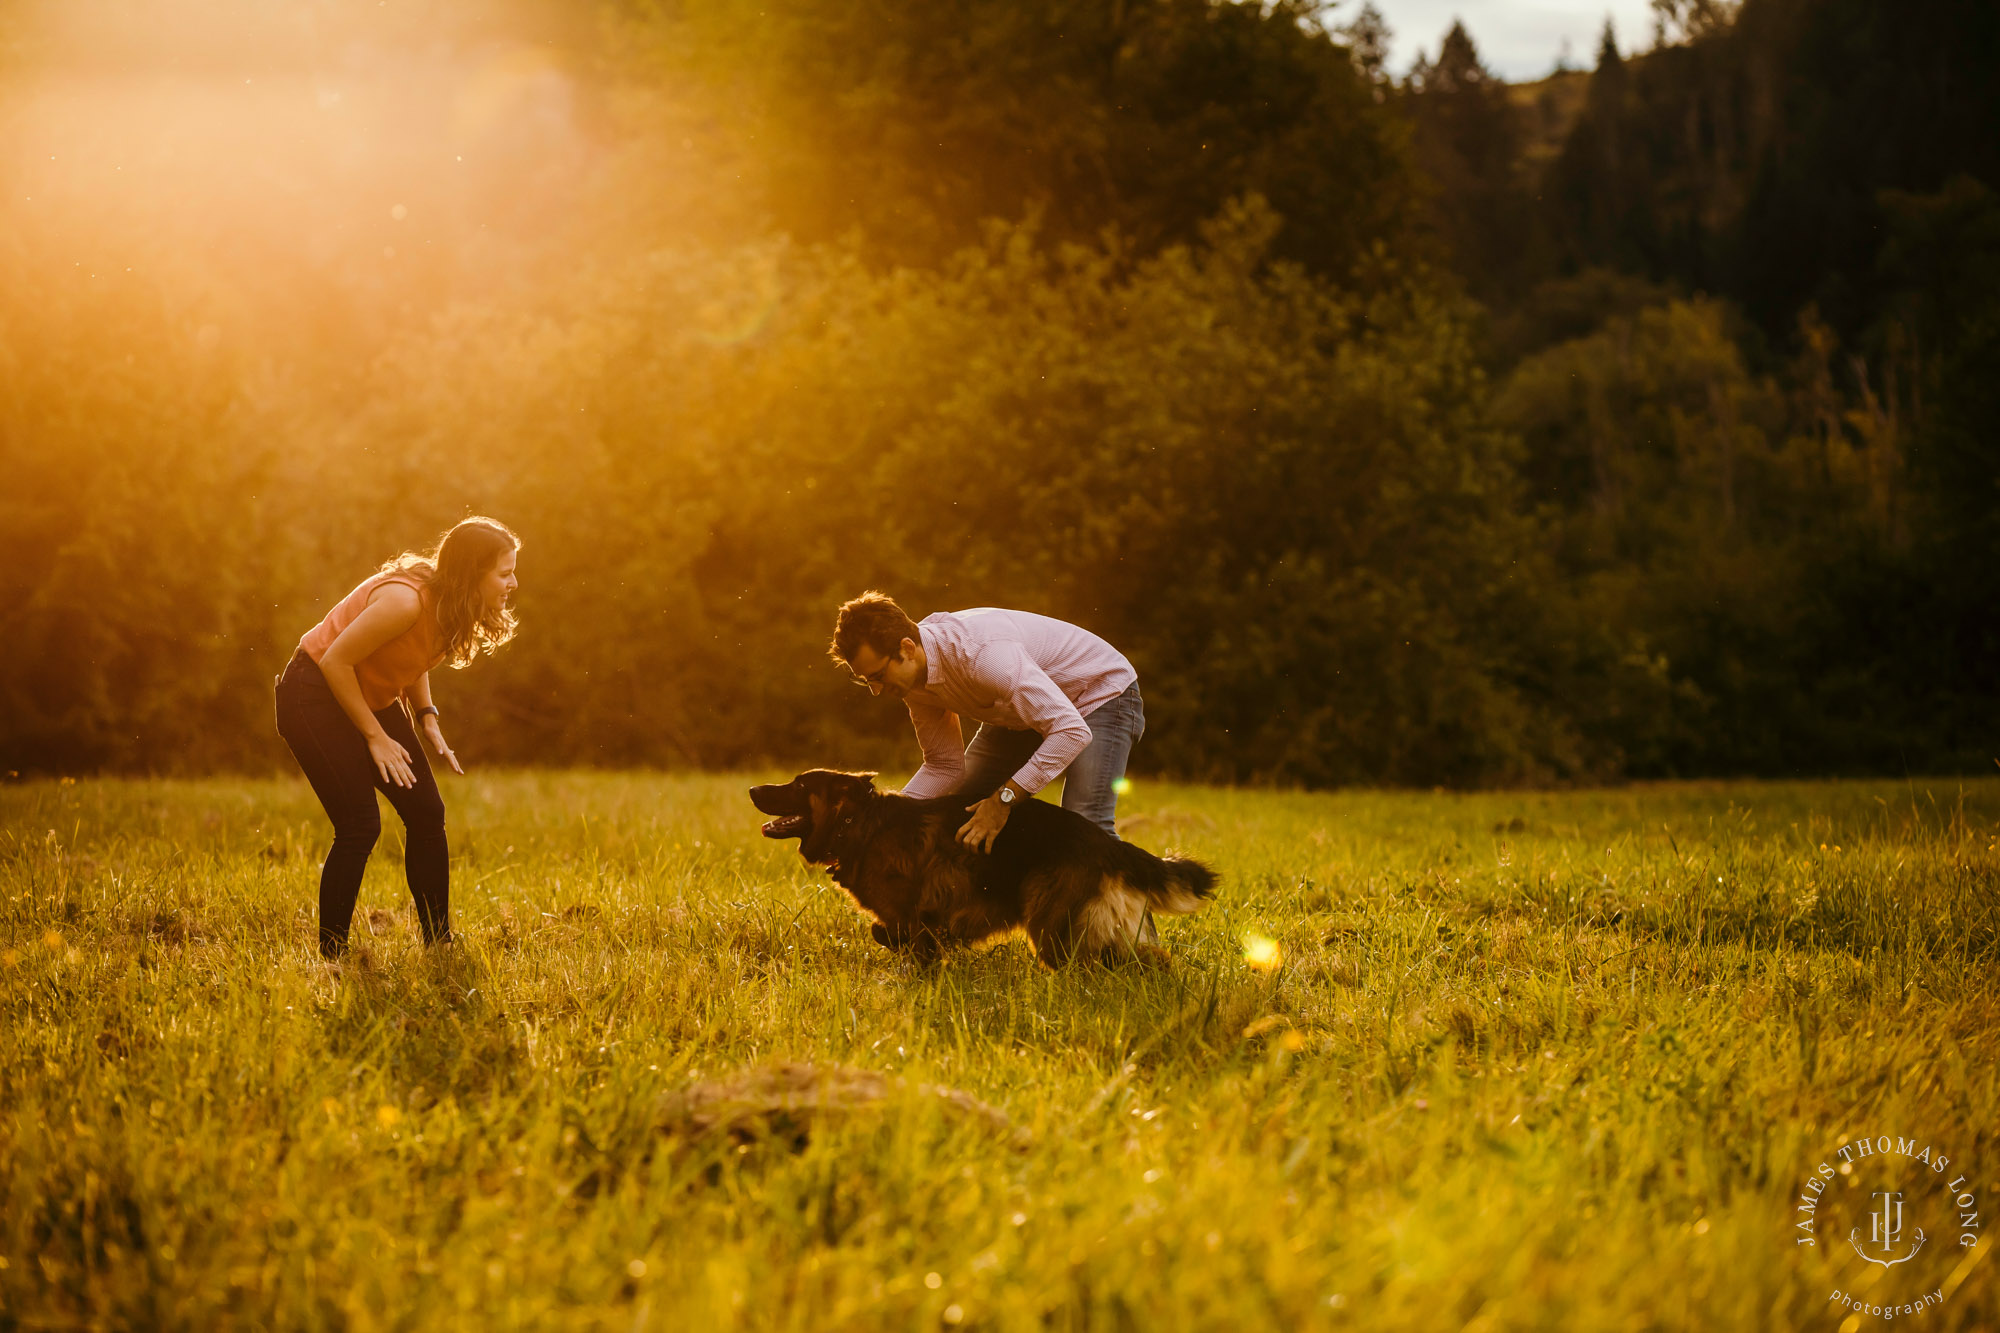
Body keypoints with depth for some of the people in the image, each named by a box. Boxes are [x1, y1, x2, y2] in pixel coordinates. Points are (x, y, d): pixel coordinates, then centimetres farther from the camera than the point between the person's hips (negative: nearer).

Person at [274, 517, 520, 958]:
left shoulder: (450, 606, -4)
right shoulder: (406, 600, -30)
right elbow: (336, 661, -25)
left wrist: (428, 718, 0)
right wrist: (374, 737, -20)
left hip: (370, 697, 9)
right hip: (316, 696, -9)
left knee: (427, 813, 1)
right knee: (360, 826, -14)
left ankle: (439, 943, 9)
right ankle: (331, 955, -4)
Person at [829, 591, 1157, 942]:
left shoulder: (981, 653, -40)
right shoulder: (912, 673, -14)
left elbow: (1072, 731, -43)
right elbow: (945, 765, -5)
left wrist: (1005, 798, -45)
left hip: (1104, 697, -8)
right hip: (1025, 709, 8)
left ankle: (1139, 930, -6)